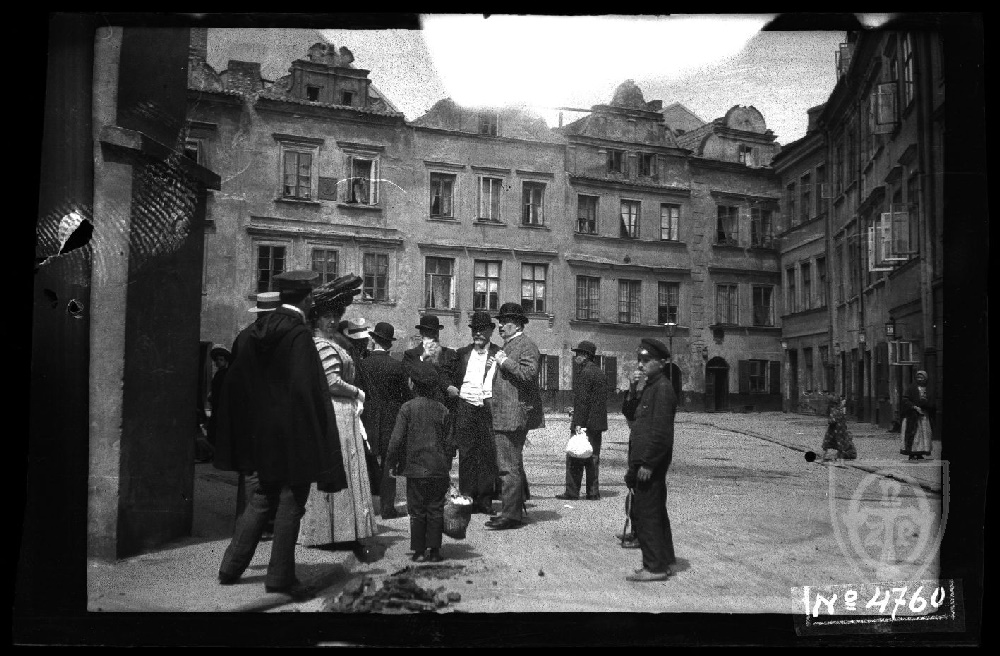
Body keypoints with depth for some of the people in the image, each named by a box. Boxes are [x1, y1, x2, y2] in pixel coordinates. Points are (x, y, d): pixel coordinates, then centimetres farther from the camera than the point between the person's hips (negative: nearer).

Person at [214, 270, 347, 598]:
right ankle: (280, 576, 13)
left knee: (260, 501, 18)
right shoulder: (299, 335, -16)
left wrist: (241, 438, 18)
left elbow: (234, 384, 10)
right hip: (293, 435, -6)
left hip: (257, 436, 7)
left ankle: (231, 568, 23)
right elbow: (307, 389, -21)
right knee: (290, 503, 5)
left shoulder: (249, 334, 5)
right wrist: (316, 439, -13)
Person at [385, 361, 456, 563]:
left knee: (417, 510, 7)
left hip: (415, 468, -1)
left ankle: (418, 551, 10)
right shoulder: (442, 409, 0)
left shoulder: (407, 408, -7)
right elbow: (449, 441, 5)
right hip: (438, 469, 2)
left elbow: (397, 438, -6)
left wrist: (392, 463, 6)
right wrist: (448, 466, 17)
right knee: (436, 510, 8)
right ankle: (434, 550, 10)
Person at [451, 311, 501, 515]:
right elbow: (454, 381, 14)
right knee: (466, 454, 1)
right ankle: (467, 499, 8)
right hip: (466, 408, 2)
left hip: (489, 408, -2)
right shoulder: (462, 353, 13)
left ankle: (485, 500, 9)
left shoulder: (499, 354, 5)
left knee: (489, 454, 0)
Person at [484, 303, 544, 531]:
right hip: (503, 416, 11)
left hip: (514, 415, -11)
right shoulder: (508, 345, 21)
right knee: (512, 465, 16)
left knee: (509, 466, -9)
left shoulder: (526, 345, -10)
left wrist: (505, 361, -18)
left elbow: (529, 373, -24)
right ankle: (514, 510, 25)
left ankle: (511, 515, -5)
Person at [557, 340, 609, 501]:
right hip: (598, 423, 8)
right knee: (592, 457, 12)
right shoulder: (600, 373, 16)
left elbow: (582, 400, -18)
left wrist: (578, 423, -19)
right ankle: (593, 492, 13)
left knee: (575, 458, -2)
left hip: (585, 422, -8)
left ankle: (572, 492, 0)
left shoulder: (584, 373, -12)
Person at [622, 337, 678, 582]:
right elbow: (629, 414, 15)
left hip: (651, 462, -10)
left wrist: (648, 464, -21)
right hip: (643, 460, 10)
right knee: (655, 512, 16)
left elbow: (661, 430, -20)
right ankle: (665, 562, 25)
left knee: (645, 514, -6)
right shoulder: (649, 386, 15)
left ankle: (655, 566, 1)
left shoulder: (663, 388, -15)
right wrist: (632, 390, 0)